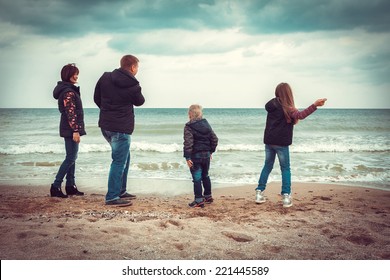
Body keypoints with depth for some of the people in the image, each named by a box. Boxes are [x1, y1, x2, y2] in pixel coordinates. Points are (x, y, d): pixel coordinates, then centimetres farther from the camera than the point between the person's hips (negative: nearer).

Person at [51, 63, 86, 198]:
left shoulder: (69, 90, 16)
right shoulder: (68, 92, -15)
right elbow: (70, 113, -21)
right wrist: (75, 130, -23)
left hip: (69, 129, 10)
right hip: (71, 129, -10)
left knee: (71, 157, 13)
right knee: (71, 158, -7)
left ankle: (70, 186, 18)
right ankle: (56, 186, -4)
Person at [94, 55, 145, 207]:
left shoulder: (105, 77, 3)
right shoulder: (133, 85, -13)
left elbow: (97, 98, 10)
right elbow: (139, 102, 4)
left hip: (105, 125, 8)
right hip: (121, 128, -8)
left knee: (124, 157, 21)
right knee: (119, 161, 0)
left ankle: (121, 191, 27)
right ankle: (112, 197, 2)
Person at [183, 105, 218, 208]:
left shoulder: (189, 127, -13)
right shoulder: (206, 124, 7)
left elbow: (188, 143, -20)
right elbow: (214, 139, 10)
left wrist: (187, 157, -19)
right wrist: (211, 151, 20)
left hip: (195, 156, -6)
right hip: (206, 154, 6)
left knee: (197, 178, -1)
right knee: (205, 176, 21)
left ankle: (199, 200, 1)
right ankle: (208, 196, 31)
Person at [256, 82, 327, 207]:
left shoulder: (272, 104, 6)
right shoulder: (286, 107, -14)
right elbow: (300, 115, -30)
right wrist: (314, 105, -37)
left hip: (269, 141, 6)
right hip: (281, 143, -6)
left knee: (267, 166, 15)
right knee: (285, 168, 5)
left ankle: (259, 192, 14)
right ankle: (286, 196, 1)